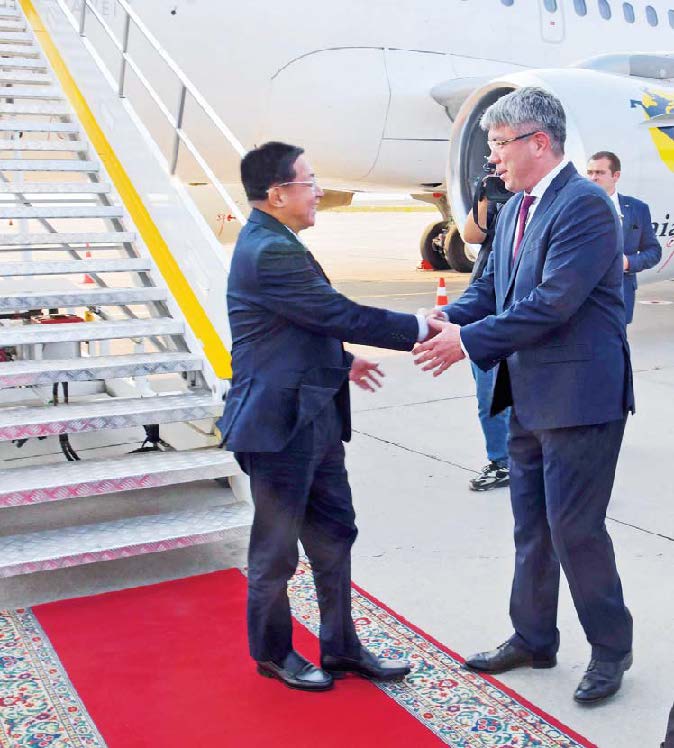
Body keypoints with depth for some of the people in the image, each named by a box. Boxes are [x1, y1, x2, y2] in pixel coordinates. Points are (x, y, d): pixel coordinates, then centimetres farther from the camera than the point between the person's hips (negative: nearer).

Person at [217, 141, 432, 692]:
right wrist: (416, 329, -12)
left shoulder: (274, 244, 11)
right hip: (281, 424, -10)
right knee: (276, 549, 9)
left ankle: (341, 647, 31)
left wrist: (341, 362, 19)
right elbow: (342, 315, -21)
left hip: (314, 419, 10)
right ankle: (273, 652, 29)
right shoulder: (270, 252, -21)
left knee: (334, 535, 17)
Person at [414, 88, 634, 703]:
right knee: (531, 526, 17)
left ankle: (611, 647, 21)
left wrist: (469, 341, -20)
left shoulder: (585, 204, -17)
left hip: (580, 395, -9)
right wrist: (450, 321, -6)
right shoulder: (515, 208, 11)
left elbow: (551, 303, -24)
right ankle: (533, 639, 33)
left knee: (574, 526, 0)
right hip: (530, 395, 9)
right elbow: (492, 284, 13)